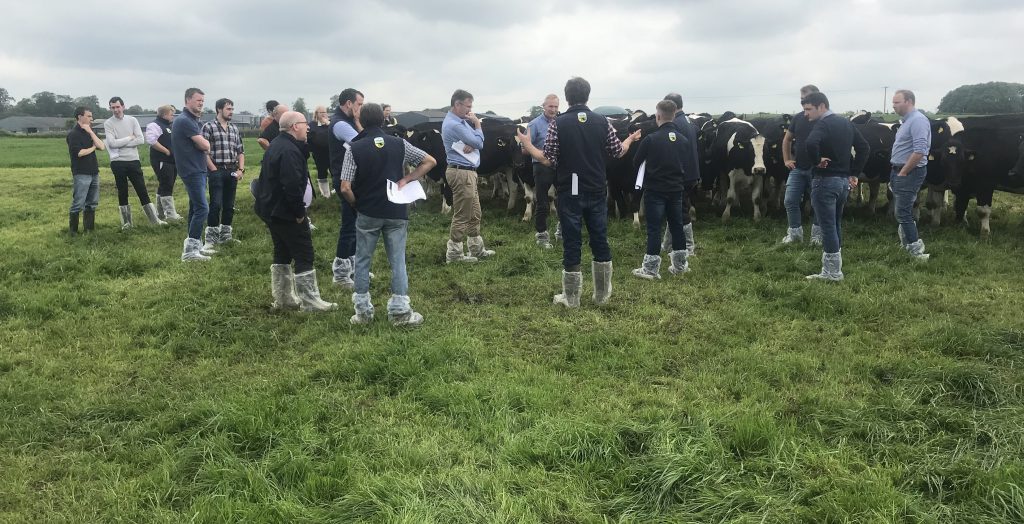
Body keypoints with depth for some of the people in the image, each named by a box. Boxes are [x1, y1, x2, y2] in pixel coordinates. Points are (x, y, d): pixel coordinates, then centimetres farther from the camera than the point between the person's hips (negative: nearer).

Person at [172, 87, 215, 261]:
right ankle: (189, 250, -14)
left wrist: (202, 142, -6)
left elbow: (203, 145, 13)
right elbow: (205, 145, -18)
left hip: (197, 170, 10)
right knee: (202, 209, -14)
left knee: (195, 208, 13)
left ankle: (196, 246, 20)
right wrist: (205, 142, 1)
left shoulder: (191, 120, 18)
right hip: (192, 171, -10)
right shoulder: (184, 121, -15)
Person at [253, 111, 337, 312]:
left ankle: (282, 298, 24)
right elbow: (292, 185, -28)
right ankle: (309, 301, 1)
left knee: (282, 254, 17)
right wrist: (299, 212, -18)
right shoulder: (289, 150, -21)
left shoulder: (275, 145, 14)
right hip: (286, 212, -11)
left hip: (270, 210, 11)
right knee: (304, 255, -3)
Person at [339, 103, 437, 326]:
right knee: (398, 261, 7)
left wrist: (357, 204, 4)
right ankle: (400, 311, 8)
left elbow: (345, 188, -14)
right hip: (396, 212, 1)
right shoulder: (399, 144, -2)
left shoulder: (355, 148, -8)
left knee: (362, 261, 12)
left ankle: (362, 310, 16)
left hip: (367, 214, -1)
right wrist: (406, 179, -1)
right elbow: (430, 161, 3)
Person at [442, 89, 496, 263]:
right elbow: (479, 142, -17)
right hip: (461, 173, -10)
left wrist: (472, 145, -13)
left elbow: (477, 141, 10)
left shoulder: (460, 121, 14)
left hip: (468, 172, 10)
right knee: (462, 216, -4)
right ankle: (454, 253, 3)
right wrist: (477, 124, -2)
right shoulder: (453, 124, -18)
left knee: (474, 214, 16)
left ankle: (476, 248, 25)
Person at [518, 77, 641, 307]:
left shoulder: (558, 123, -9)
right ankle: (602, 294, 22)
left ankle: (571, 297, 11)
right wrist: (631, 139, 28)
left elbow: (547, 159, -9)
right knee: (600, 241, 13)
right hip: (597, 191, 2)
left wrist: (527, 145, 8)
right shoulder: (602, 122, -2)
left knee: (571, 243, 4)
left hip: (569, 193, -2)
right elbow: (619, 151, 6)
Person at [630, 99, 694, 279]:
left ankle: (651, 268, 1)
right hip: (677, 189, 5)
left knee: (654, 228, 0)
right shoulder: (684, 140, 2)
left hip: (654, 190, -5)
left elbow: (636, 163, -3)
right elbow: (688, 166, 11)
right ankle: (680, 264, 23)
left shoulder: (651, 139, -14)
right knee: (677, 225, 15)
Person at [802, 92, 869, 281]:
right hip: (844, 180, 9)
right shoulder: (846, 123, 12)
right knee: (835, 225, 16)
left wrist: (816, 161, -19)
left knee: (828, 227, -3)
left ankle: (833, 272, 1)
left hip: (825, 180, -9)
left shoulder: (822, 125, -14)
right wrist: (854, 172, 14)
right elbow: (863, 147, 16)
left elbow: (811, 143, -35)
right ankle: (832, 268, 24)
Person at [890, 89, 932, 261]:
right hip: (900, 171, 10)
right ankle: (908, 243, 25)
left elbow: (919, 151, -24)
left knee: (903, 212, -10)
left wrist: (903, 172, -19)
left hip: (909, 172, -10)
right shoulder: (907, 121, 15)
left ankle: (916, 250, -6)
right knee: (903, 210, 16)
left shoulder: (918, 120, -16)